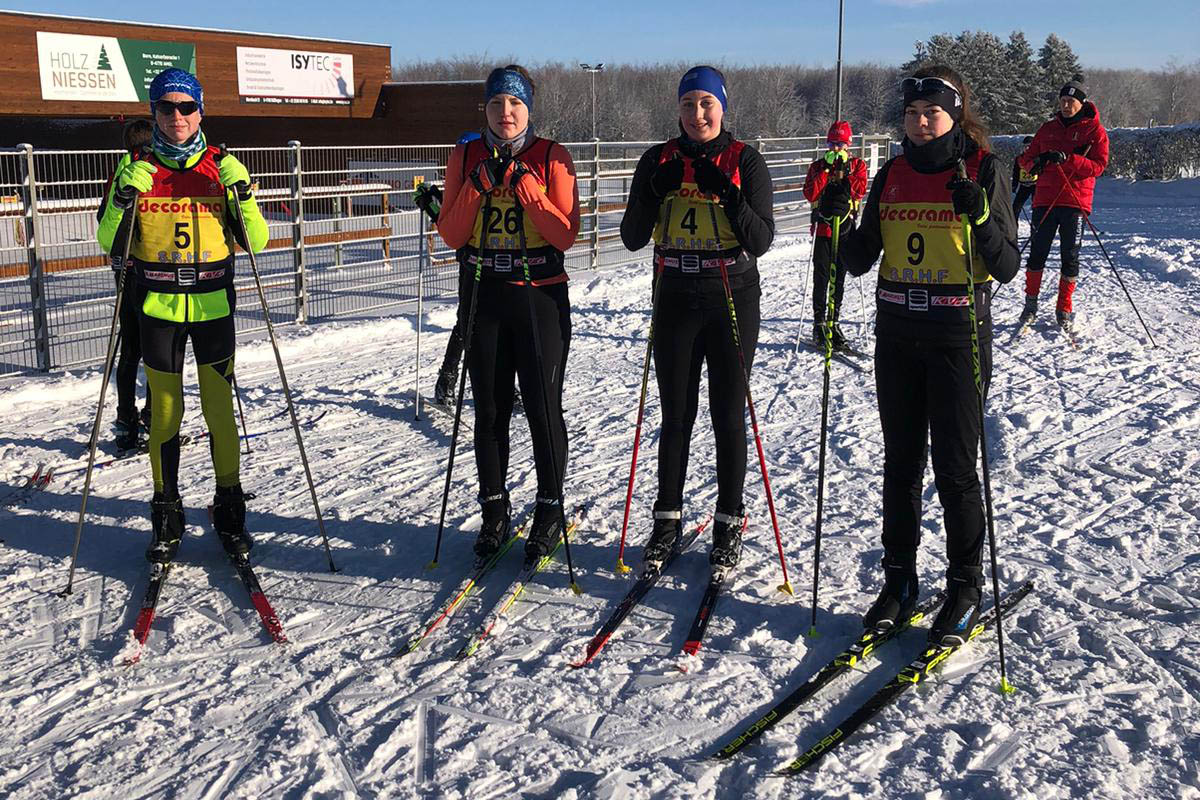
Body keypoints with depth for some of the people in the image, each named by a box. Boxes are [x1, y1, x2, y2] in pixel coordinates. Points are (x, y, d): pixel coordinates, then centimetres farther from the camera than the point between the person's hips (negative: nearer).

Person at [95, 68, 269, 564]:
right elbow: (109, 243, 1)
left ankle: (230, 511, 16)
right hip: (158, 308, 0)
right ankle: (166, 518, 18)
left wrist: (241, 192, -16)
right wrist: (124, 198, -16)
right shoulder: (137, 170, 3)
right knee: (165, 412, 6)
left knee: (220, 409, 3)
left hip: (213, 306, 0)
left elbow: (255, 242, 0)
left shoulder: (220, 168, 2)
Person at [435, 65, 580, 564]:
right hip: (483, 296, 3)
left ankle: (550, 510, 17)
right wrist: (478, 186, -13)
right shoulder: (466, 157, 5)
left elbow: (566, 235, -10)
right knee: (489, 408, 8)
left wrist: (525, 186, -17)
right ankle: (495, 512, 21)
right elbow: (451, 235, -1)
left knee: (543, 406, 1)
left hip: (541, 296, -2)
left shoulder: (552, 158, -2)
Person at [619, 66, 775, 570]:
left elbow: (762, 240, -10)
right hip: (676, 301, 2)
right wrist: (654, 192, -16)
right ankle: (667, 519, 20)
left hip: (733, 301, -2)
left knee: (728, 415, 5)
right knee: (676, 415, 7)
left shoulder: (746, 161, -3)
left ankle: (729, 522, 18)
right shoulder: (660, 160, 3)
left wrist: (728, 194, -22)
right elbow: (633, 239, 0)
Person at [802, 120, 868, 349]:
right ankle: (819, 322, 3)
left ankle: (833, 321, 17)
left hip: (845, 228, 1)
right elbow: (810, 194, -10)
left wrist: (842, 173, -13)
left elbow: (860, 191, -11)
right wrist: (827, 170, -13)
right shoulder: (818, 166, 7)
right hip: (823, 227, -1)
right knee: (821, 276, -3)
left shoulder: (857, 165, 7)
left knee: (839, 277, 7)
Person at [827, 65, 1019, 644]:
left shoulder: (984, 171, -5)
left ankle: (965, 589, 16)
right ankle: (899, 580, 23)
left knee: (954, 467, 1)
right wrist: (839, 222, -9)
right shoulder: (893, 173, 8)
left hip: (957, 336, -4)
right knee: (900, 461, 11)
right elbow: (859, 262, 8)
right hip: (897, 335, 5)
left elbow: (1007, 268, -9)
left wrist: (980, 218, -25)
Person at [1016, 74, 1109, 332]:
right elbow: (1026, 157, 17)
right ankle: (1031, 301, 16)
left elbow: (1098, 165, -7)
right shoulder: (1048, 129, 14)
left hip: (1075, 201, -2)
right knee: (1037, 253, 1)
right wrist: (1035, 162, -8)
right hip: (1045, 200, 3)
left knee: (1070, 257, 1)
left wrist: (1066, 159, -21)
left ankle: (1064, 310, 10)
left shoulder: (1094, 130, 3)